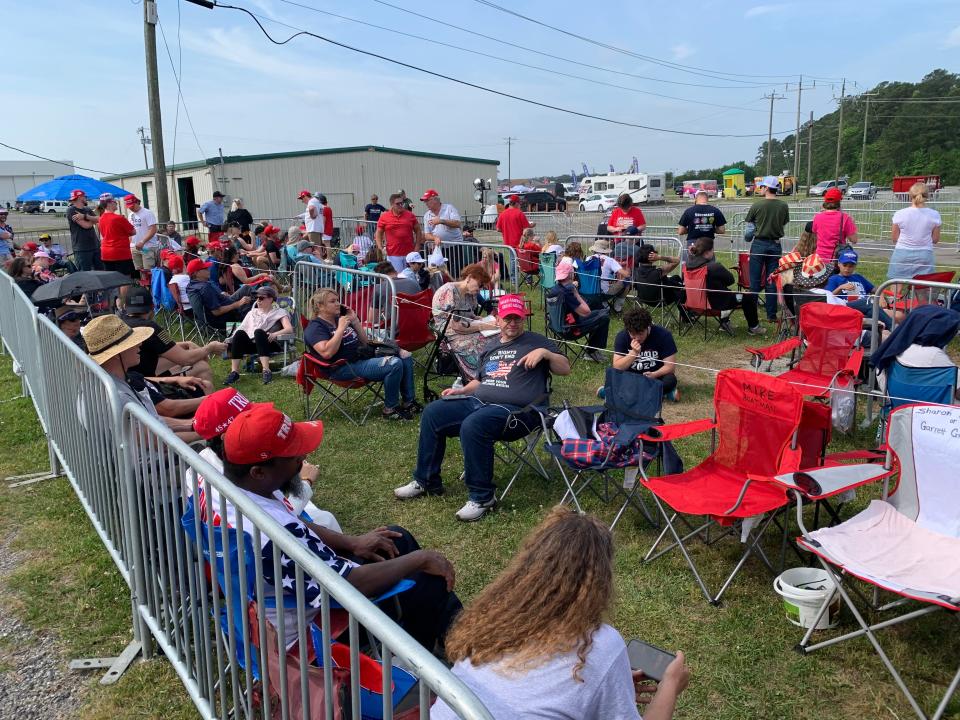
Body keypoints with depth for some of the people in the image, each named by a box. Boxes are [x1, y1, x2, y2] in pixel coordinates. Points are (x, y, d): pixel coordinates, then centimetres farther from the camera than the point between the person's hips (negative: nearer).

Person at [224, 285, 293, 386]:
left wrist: (275, 334, -23)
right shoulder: (252, 313, 28)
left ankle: (266, 371, -47)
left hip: (268, 344, -3)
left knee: (258, 332, -35)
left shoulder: (279, 312, 13)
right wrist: (230, 340, -4)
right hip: (251, 344, 4)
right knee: (240, 333, -27)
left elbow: (289, 329, -4)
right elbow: (242, 329, 17)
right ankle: (234, 372, -35)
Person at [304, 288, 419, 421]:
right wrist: (341, 329, -19)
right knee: (394, 364, -26)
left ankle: (408, 402, 4)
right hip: (345, 368, -9)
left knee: (405, 355, 0)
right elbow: (327, 353, -24)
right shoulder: (315, 327, -6)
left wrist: (355, 321, 5)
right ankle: (390, 409, -13)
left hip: (365, 356, 9)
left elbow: (364, 341, 18)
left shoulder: (341, 318, 18)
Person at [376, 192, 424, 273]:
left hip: (409, 253, 2)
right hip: (393, 255, -2)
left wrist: (417, 246, 4)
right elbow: (378, 234, 7)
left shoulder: (410, 215, 6)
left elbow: (418, 231, 13)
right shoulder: (384, 217, 1)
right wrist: (381, 248, -5)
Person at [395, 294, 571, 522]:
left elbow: (565, 369, 2)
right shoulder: (492, 346, 25)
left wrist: (546, 353, -15)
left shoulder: (535, 341, 7)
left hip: (515, 410, -7)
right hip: (478, 401, 7)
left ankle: (482, 497, -22)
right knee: (432, 413, -5)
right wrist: (462, 390, 15)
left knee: (472, 426, -35)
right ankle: (426, 481, 7)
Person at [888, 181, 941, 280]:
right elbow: (935, 239, 4)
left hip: (902, 253, -1)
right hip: (924, 254, 1)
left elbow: (894, 238, 1)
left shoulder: (900, 214, -7)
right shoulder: (934, 215, -4)